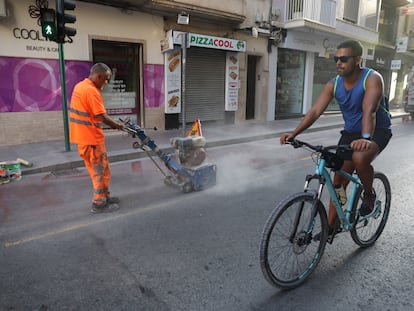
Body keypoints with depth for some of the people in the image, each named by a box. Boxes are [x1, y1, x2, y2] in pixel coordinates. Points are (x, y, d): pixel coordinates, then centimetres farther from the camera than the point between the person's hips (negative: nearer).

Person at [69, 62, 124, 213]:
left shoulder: (80, 86, 11)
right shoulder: (91, 91, -21)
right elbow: (102, 117, -22)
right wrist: (117, 125, -6)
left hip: (83, 135, 10)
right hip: (91, 138, -10)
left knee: (98, 169, 18)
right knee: (101, 171, 1)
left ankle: (104, 196, 29)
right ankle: (99, 203, 10)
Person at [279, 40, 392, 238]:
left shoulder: (372, 79, -19)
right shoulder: (334, 85, -6)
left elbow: (369, 111, -35)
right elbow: (315, 110, -16)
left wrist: (365, 138, -53)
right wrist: (294, 133, -30)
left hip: (376, 132, -5)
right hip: (350, 133, 5)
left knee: (360, 158, -38)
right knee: (338, 182, 2)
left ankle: (369, 195, -7)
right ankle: (330, 226, 16)